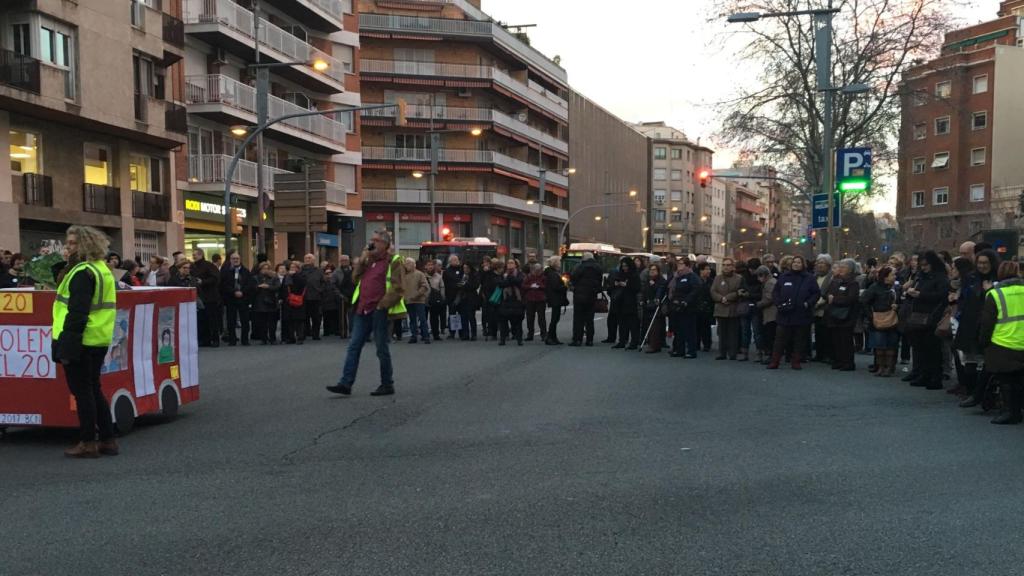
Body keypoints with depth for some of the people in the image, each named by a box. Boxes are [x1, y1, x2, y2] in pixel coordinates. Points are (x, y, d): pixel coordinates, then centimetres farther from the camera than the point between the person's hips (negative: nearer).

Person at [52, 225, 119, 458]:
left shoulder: (82, 272, -15)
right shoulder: (102, 269, 15)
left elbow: (77, 312, -21)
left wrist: (66, 348, -20)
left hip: (82, 341, -9)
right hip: (99, 340, 9)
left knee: (82, 391, 0)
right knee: (93, 389, 16)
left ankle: (88, 443, 6)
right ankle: (108, 440, 18)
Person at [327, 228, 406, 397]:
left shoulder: (394, 261, -6)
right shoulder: (369, 259, 18)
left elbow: (399, 288, -13)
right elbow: (355, 278, 16)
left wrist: (382, 305, -16)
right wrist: (362, 261, 3)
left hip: (379, 312, -7)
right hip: (363, 310, 7)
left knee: (382, 349, 1)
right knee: (354, 346, 3)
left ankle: (387, 385, 13)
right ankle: (346, 384, 4)